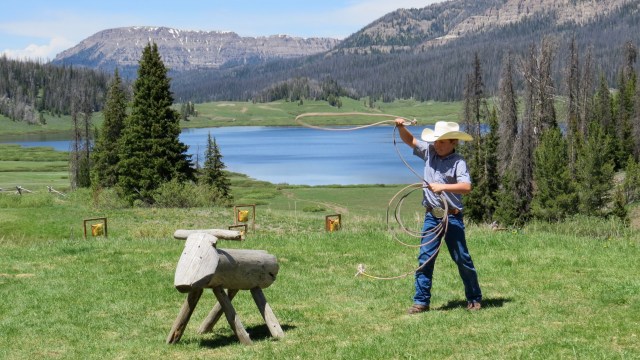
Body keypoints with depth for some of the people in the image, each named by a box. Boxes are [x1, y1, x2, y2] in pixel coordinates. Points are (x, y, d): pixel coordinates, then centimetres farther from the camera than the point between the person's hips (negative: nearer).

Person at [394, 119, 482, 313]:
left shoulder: (458, 162, -10)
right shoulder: (429, 152, 6)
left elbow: (466, 187, -24)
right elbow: (409, 140, 12)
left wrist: (442, 187, -31)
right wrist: (401, 127, -7)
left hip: (452, 217, -5)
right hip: (431, 216, 5)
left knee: (462, 259, 4)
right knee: (425, 258, 1)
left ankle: (474, 299, 19)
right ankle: (421, 301, 6)